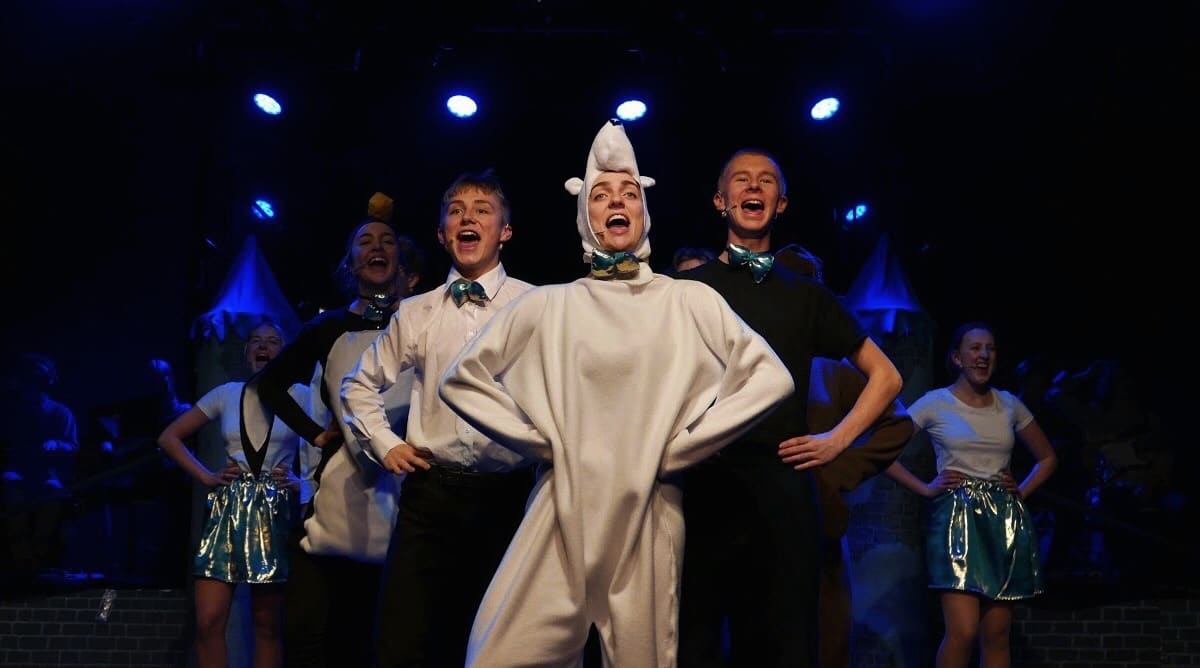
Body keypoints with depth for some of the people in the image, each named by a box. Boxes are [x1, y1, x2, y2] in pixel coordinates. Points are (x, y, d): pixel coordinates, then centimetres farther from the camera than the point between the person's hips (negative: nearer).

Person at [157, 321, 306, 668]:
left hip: (275, 510, -2)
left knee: (268, 626, 3)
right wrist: (206, 476, 3)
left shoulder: (299, 395, 3)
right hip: (228, 509, 2)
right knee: (208, 622, -6)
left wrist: (302, 480, -9)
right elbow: (169, 437, 13)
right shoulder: (227, 393, 9)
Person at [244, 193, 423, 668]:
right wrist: (314, 432, 7)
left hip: (402, 490, -1)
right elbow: (269, 384, 18)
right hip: (340, 490, 1)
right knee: (305, 628, -6)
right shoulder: (331, 328, 9)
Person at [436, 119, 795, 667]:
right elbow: (464, 379, 10)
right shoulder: (547, 304, 7)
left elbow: (770, 378, -3)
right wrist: (538, 441, -1)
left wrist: (676, 449, -5)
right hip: (562, 508, 1)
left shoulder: (690, 301, 4)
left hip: (647, 511, 0)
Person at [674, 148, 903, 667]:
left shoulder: (806, 296, 14)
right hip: (700, 486, -2)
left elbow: (885, 376, 18)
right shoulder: (686, 289, 8)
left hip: (782, 488, 2)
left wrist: (837, 440, 7)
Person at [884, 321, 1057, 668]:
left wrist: (1022, 491, 8)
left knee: (997, 634, 4)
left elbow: (1047, 458, 24)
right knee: (963, 631, -15)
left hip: (1005, 520, 4)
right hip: (957, 516, -4)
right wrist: (925, 488, -7)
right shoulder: (935, 403, -1)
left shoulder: (1010, 405, 11)